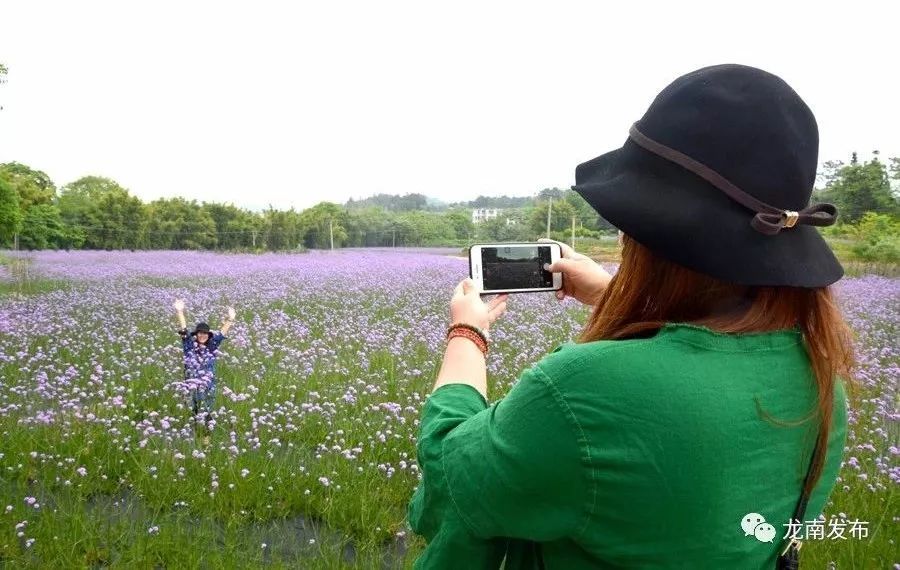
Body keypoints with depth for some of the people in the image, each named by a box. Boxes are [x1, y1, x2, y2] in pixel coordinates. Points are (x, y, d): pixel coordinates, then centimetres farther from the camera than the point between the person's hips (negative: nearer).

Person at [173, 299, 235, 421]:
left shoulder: (212, 346, 6)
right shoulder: (190, 346, 2)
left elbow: (222, 334, -1)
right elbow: (184, 332, -6)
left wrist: (230, 320, -12)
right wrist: (180, 312, -15)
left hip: (208, 388, 1)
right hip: (191, 387, -1)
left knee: (205, 415, -1)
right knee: (191, 415, 0)